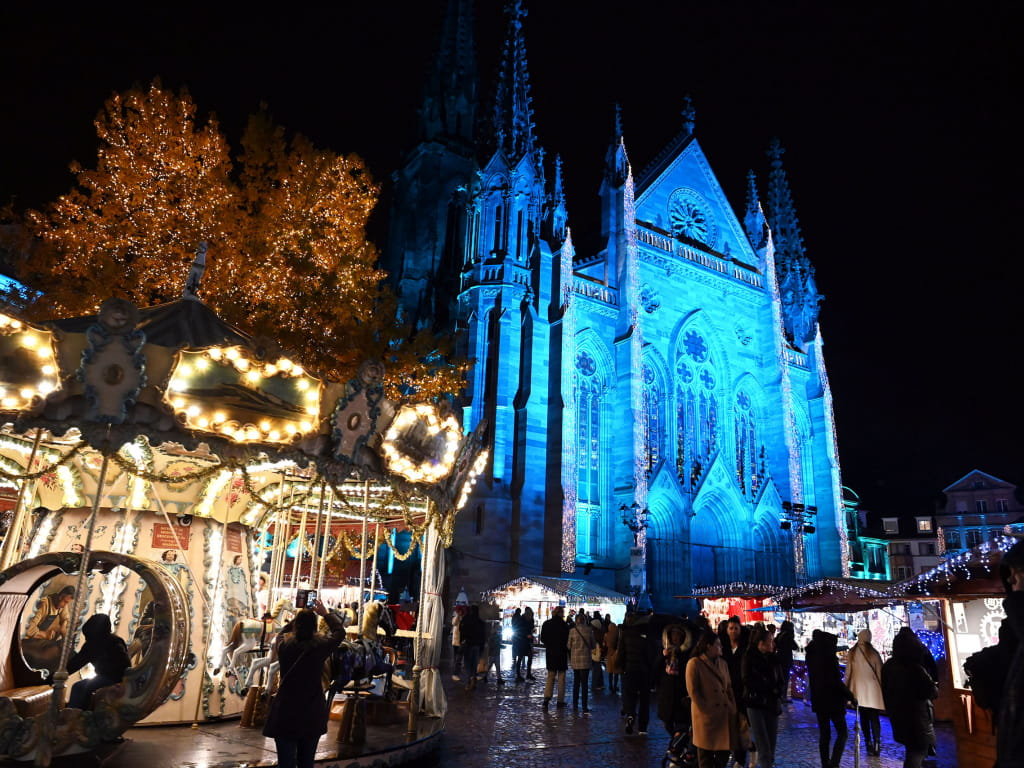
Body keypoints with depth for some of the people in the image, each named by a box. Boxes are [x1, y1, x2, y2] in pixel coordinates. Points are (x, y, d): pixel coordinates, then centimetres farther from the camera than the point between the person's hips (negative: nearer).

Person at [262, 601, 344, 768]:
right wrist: (325, 613, 20)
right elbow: (340, 631, 9)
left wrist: (299, 618, 28)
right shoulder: (320, 645, -10)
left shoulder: (284, 646, -7)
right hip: (313, 714, 0)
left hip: (286, 714, 0)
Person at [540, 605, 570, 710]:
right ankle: (560, 701, 13)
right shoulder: (564, 625, -14)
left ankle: (547, 697, -5)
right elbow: (567, 640, -10)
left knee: (550, 676, 12)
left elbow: (542, 639, 3)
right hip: (561, 653, -3)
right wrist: (570, 654, -1)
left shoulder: (546, 624, -3)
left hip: (550, 653, 3)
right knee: (561, 677, 9)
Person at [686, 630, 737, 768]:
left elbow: (729, 687, 16)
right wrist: (705, 709, -13)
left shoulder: (722, 663, 14)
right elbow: (693, 690, -10)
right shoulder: (695, 663, -8)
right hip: (706, 715, -6)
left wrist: (733, 708, 6)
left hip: (725, 714, 6)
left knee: (724, 752, 10)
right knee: (706, 755, 4)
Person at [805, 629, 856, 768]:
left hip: (818, 701, 6)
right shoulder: (829, 658, -17)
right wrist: (851, 696, -5)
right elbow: (837, 682, -19)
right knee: (842, 733, 6)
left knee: (824, 735, 13)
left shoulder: (812, 657, 4)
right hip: (833, 701, -6)